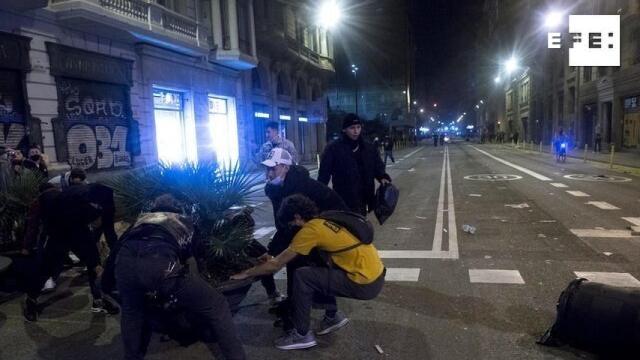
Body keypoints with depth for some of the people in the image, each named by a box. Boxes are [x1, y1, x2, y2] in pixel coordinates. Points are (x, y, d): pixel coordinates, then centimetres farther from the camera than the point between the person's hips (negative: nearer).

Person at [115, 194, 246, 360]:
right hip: (162, 262, -3)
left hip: (126, 258, 3)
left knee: (132, 312, 35)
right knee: (217, 307, 12)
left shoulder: (141, 219, 43)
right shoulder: (185, 222, 38)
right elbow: (190, 262, 50)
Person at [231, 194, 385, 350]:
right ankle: (332, 316, 27)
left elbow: (276, 265, -5)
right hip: (375, 273, 9)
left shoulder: (311, 229, -12)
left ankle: (303, 335, 7)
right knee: (318, 272, 19)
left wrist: (246, 273, 7)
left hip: (366, 283, -9)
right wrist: (272, 258, 28)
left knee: (302, 276, -6)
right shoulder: (325, 220, 13)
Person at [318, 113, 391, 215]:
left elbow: (378, 166, 16)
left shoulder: (368, 148, 9)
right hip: (343, 202, -5)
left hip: (363, 199, 5)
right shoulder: (333, 149, -6)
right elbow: (324, 174, -4)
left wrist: (383, 177, -6)